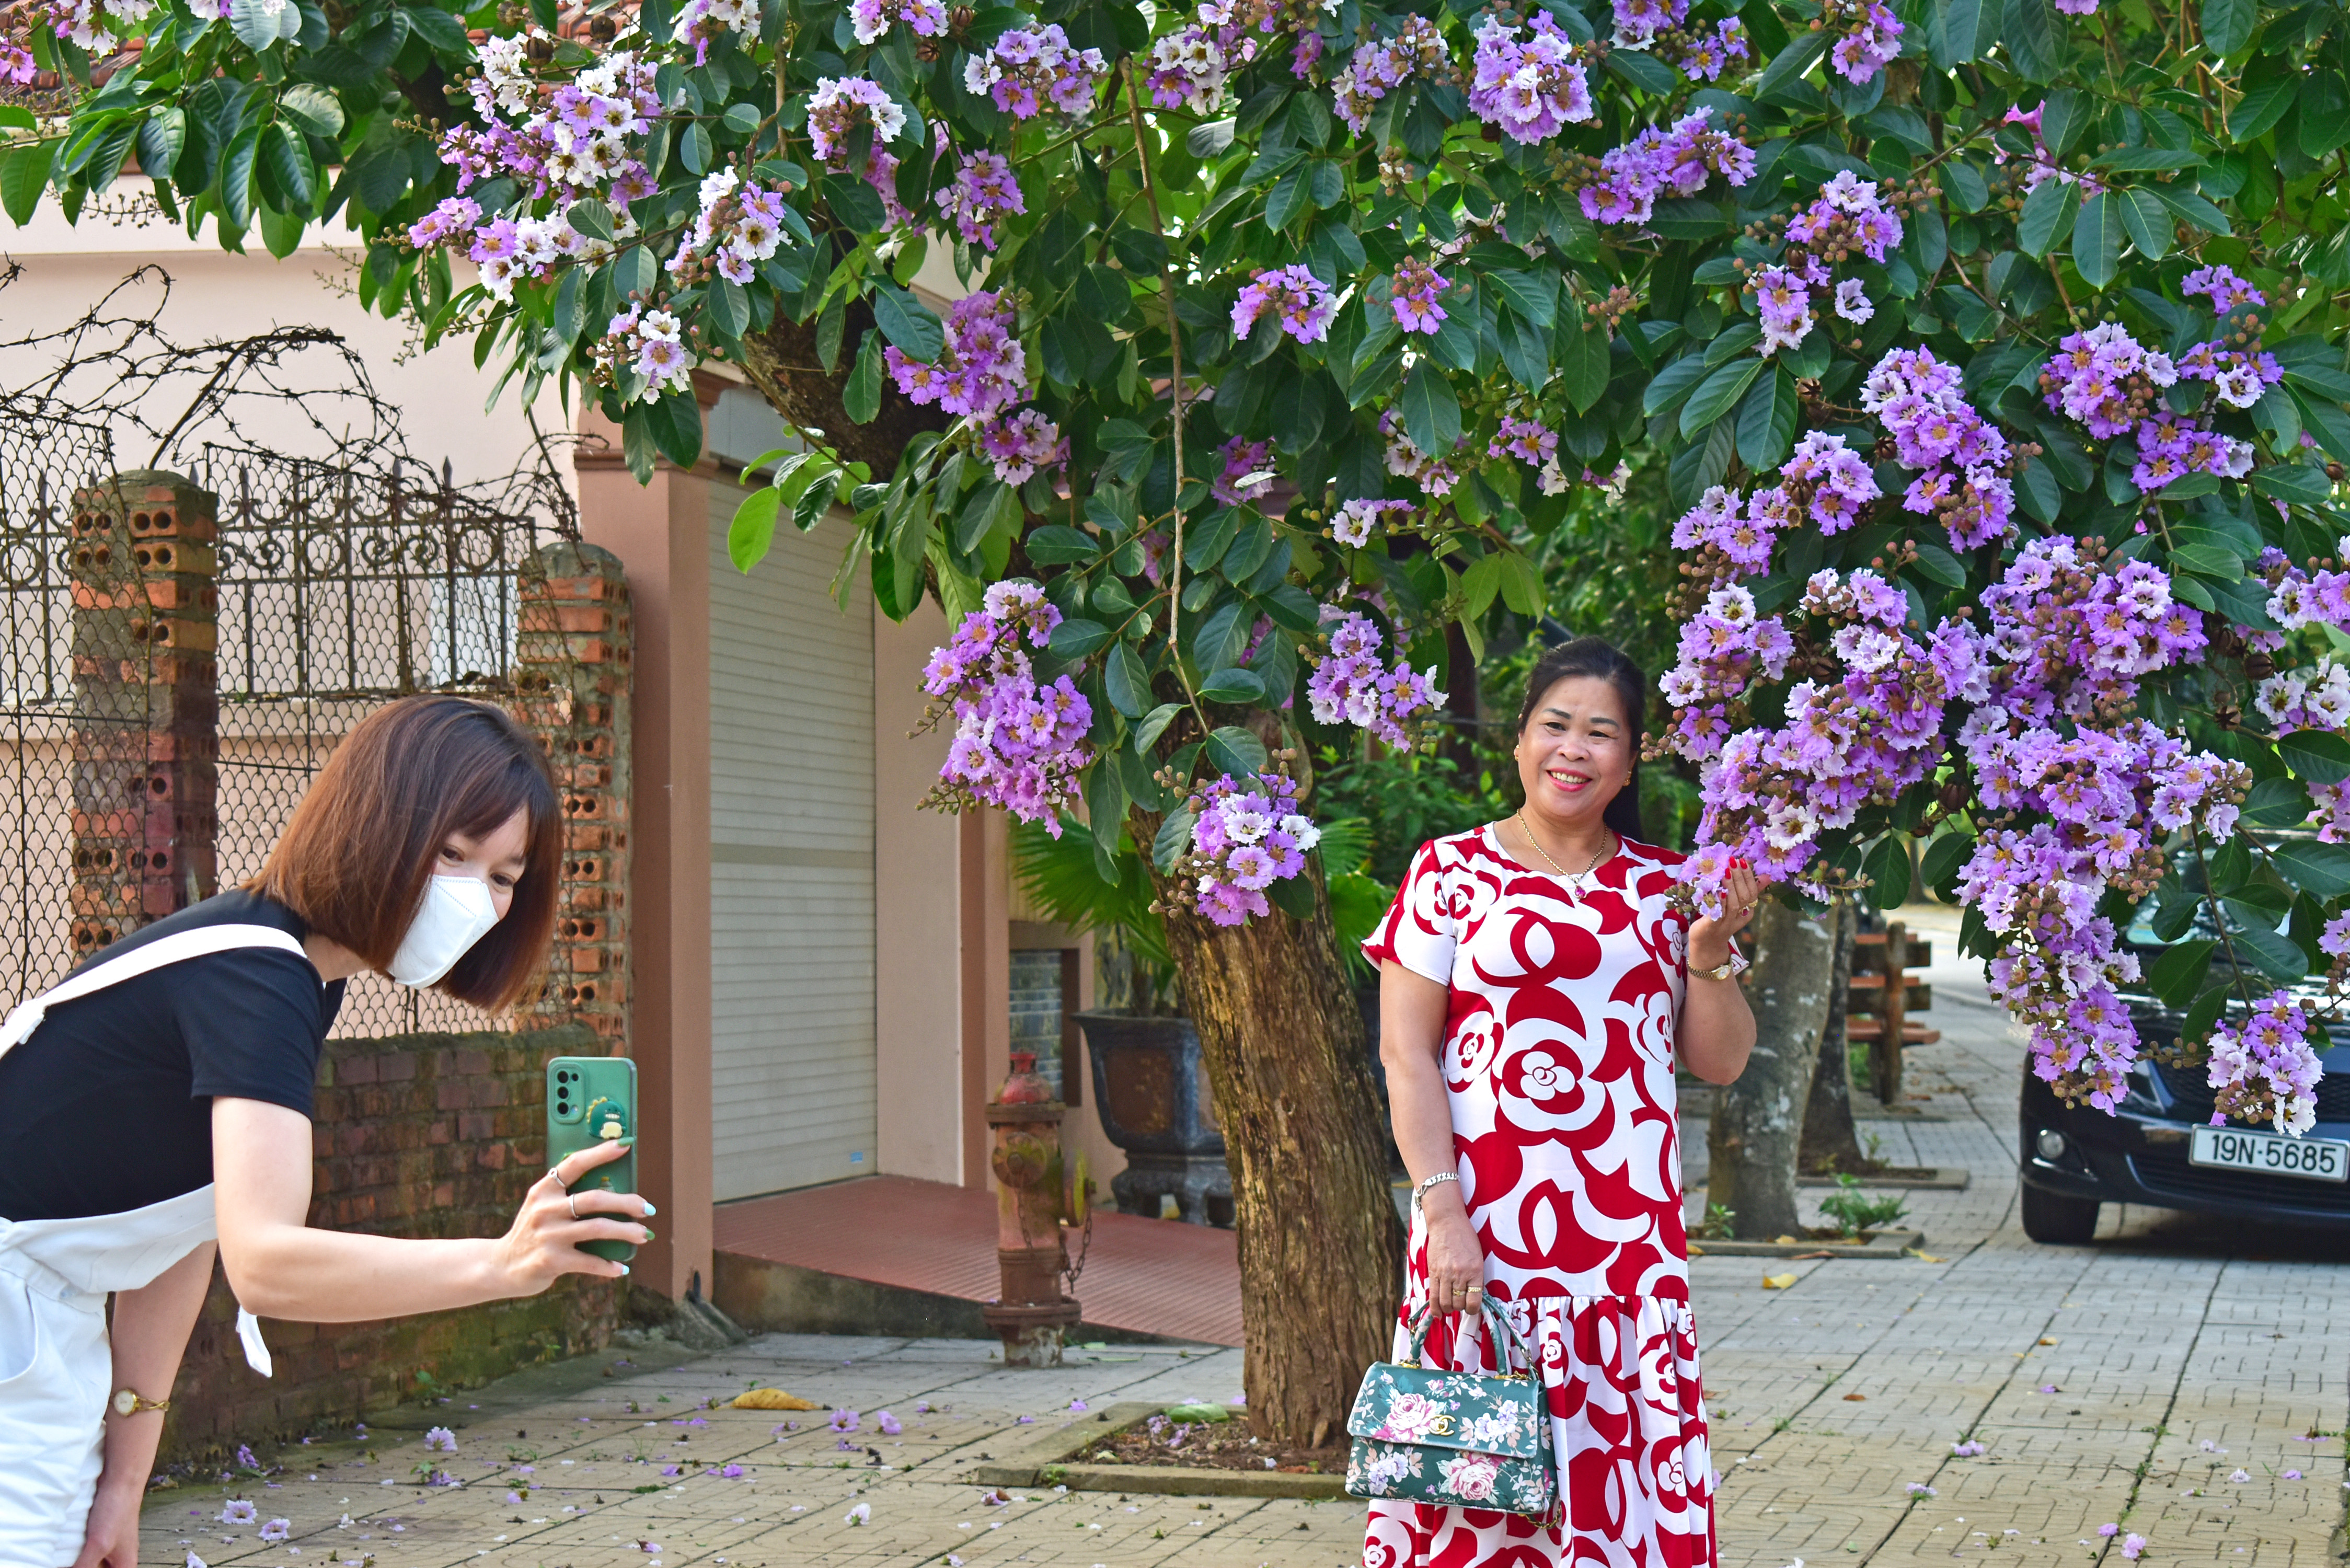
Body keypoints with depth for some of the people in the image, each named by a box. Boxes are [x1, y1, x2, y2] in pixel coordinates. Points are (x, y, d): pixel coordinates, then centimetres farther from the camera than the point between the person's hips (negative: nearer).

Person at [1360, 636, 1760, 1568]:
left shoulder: (1663, 886, 13)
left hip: (1632, 1227, 3)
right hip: (1487, 1220, -3)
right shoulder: (1452, 871, 3)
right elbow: (1405, 1053, -2)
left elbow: (1721, 1063, 15)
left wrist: (1710, 956, -2)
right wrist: (1443, 1210, -11)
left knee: (1634, 1466, -1)